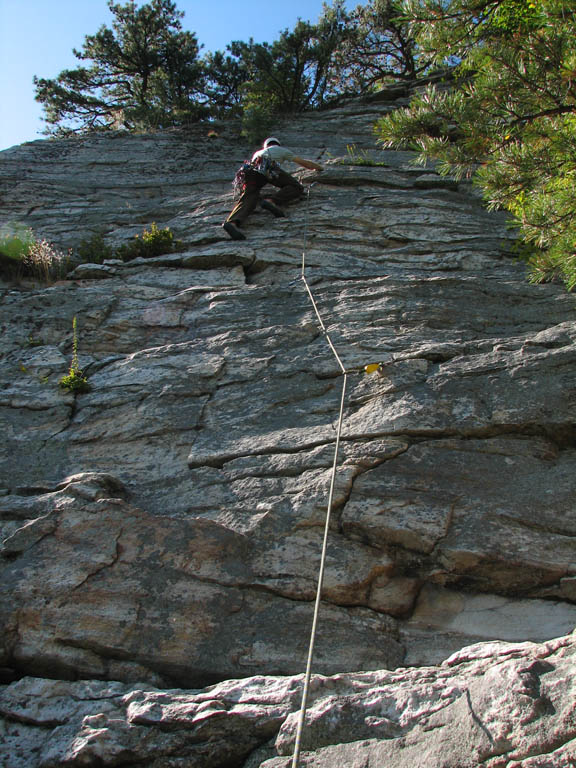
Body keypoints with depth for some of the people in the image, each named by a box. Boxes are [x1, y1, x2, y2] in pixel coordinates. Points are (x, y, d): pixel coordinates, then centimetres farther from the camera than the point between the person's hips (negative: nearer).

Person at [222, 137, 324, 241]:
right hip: (267, 168, -4)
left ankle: (232, 222, -50)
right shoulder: (281, 150, 35)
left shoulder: (257, 153, 45)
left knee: (248, 199, -18)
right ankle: (272, 201, -30)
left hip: (249, 170, 4)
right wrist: (319, 167, 54)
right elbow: (303, 162, 37)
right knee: (297, 188, -1)